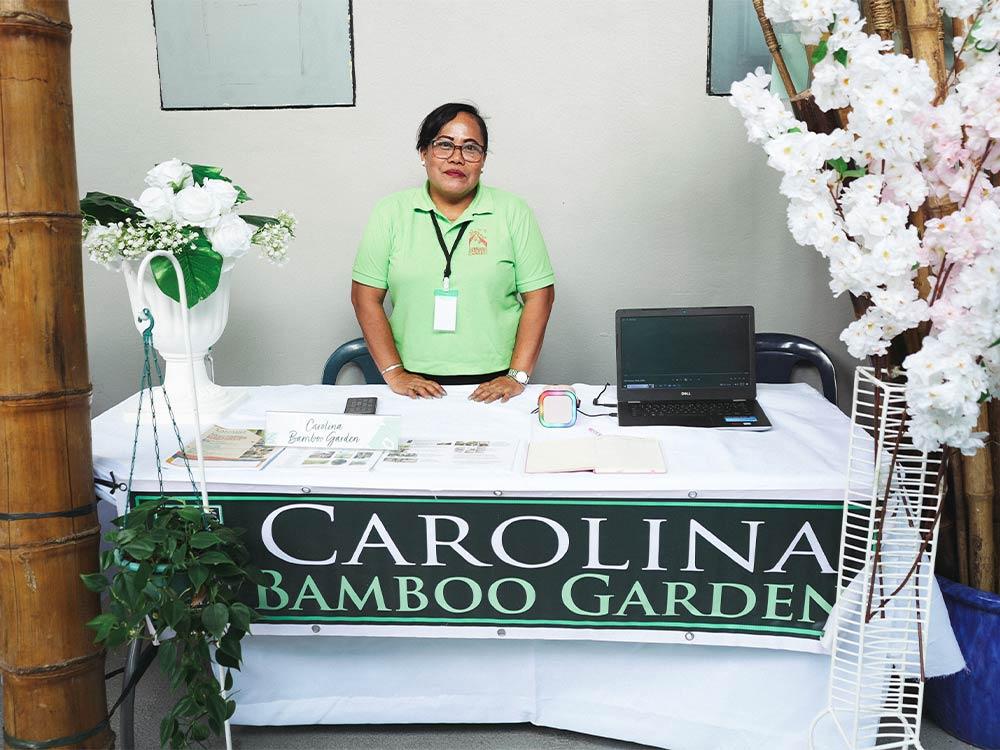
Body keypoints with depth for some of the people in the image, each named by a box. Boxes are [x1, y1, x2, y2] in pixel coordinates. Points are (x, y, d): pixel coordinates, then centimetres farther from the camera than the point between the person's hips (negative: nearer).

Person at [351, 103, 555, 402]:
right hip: (416, 382, 1)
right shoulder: (391, 212, 6)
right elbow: (366, 297, 4)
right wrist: (394, 374, -3)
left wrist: (518, 376, -5)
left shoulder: (513, 212, 5)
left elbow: (539, 294, 3)